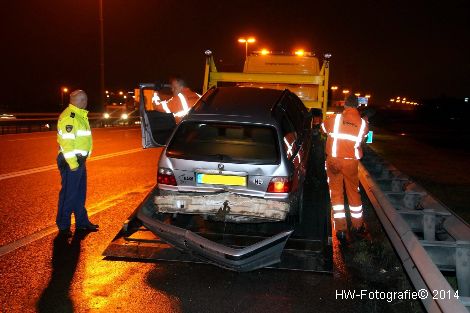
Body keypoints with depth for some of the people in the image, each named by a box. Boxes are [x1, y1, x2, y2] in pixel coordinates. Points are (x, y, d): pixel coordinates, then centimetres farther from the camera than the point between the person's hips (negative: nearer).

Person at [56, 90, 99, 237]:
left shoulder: (79, 115, 15)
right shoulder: (69, 117, -17)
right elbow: (66, 142, -23)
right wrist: (73, 164, -23)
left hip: (79, 160, 10)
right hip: (70, 162, -10)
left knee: (80, 193, 17)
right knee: (68, 194, -1)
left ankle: (82, 222, 28)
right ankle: (63, 226, 11)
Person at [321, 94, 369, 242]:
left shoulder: (334, 118, -6)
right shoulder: (363, 123, -3)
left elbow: (324, 128, 11)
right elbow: (363, 136, 11)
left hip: (334, 160, -1)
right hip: (351, 162, 1)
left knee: (336, 192, 7)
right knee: (353, 191, 16)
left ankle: (341, 228, 4)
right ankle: (357, 226, 28)